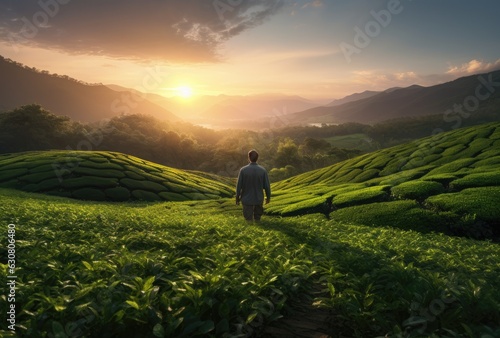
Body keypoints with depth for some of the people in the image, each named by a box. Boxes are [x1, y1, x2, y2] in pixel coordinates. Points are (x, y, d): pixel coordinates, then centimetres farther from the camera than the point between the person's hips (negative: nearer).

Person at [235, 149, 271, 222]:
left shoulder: (243, 170, -13)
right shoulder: (263, 170, -9)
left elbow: (239, 185, -8)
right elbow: (267, 185, -4)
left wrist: (237, 198, 5)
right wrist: (268, 197, 11)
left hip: (247, 200, -2)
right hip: (259, 199, 2)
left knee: (249, 220, 6)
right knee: (257, 219, 16)